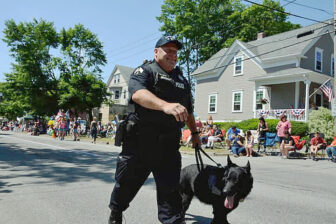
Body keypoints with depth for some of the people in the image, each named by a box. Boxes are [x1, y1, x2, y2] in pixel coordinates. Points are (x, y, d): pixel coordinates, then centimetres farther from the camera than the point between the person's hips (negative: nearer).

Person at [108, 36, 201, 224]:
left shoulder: (182, 81, 19)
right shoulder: (145, 71, -2)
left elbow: (189, 111, 29)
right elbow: (138, 94, -24)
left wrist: (194, 133, 27)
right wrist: (165, 105, -39)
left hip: (169, 145, 4)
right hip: (140, 141, -3)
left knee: (171, 191, 3)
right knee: (126, 184, 12)